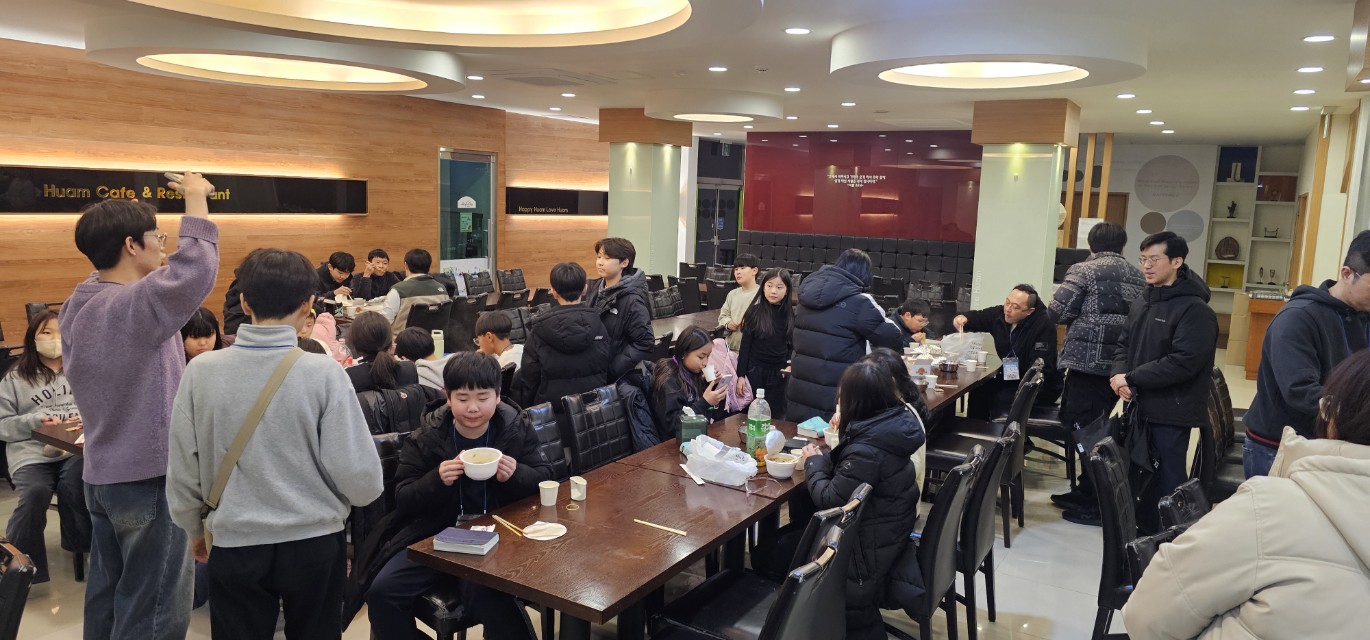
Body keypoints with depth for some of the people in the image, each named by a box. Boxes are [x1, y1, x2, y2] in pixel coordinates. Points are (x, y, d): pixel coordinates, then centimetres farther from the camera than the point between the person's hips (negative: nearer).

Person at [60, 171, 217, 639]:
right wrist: (196, 197, -18)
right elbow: (195, 269, -31)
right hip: (150, 478, -9)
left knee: (107, 599, 19)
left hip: (101, 475, 9)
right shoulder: (135, 306, -23)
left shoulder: (78, 304, 4)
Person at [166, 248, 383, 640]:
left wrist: (195, 529, 18)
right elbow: (358, 476, -16)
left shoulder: (201, 372, -9)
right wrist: (362, 492, 8)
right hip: (315, 543, -1)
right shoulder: (323, 373, -16)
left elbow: (181, 468, 0)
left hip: (235, 546, 2)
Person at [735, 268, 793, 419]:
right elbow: (745, 345, -3)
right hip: (754, 371, -1)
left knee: (775, 415, 7)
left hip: (778, 373, 1)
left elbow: (792, 345, 8)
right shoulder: (755, 312, -5)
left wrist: (790, 364, -7)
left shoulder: (791, 315, -1)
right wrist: (741, 375, -5)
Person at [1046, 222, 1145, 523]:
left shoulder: (1084, 270, -6)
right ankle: (1086, 492, 25)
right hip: (1120, 365, 7)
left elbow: (1057, 311, -12)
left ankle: (1095, 505, 5)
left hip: (1088, 362, -7)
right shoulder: (1137, 276, 13)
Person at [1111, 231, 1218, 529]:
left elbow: (1182, 363, -23)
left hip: (1172, 412, -8)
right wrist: (1119, 374, -5)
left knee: (1168, 481, 1)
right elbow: (1124, 344, 15)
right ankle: (1145, 531, 31)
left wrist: (1132, 379, -18)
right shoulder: (1141, 301, 11)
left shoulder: (1195, 310, -15)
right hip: (1139, 405, 8)